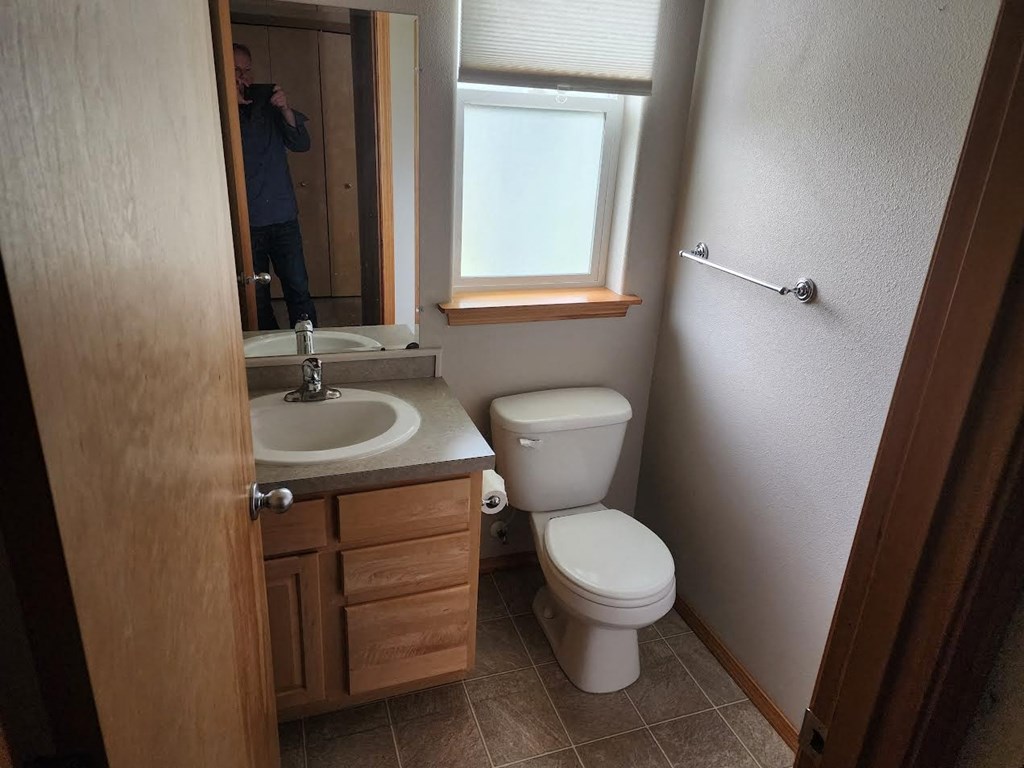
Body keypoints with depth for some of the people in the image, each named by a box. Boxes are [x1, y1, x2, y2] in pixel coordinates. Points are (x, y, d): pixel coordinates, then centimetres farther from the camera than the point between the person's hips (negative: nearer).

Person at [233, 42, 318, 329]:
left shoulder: (268, 106, 10)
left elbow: (301, 144, 2)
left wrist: (285, 109, -13)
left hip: (283, 218, 2)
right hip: (245, 222, -1)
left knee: (298, 289, 0)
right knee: (256, 298, 6)